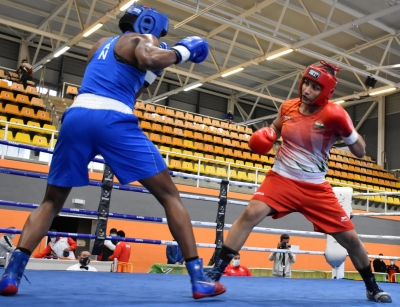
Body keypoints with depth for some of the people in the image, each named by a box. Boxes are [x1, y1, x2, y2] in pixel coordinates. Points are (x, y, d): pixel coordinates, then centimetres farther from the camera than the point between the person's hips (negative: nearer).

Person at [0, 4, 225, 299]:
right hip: (113, 120, -6)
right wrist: (182, 51, 3)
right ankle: (199, 278, -4)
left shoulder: (102, 44, 33)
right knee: (170, 196, 1)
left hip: (77, 116, 6)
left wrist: (151, 73, 37)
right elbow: (150, 59, -14)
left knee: (51, 202, 19)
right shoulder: (140, 40, 11)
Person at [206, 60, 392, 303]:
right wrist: (265, 136, -2)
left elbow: (361, 152, -7)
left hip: (316, 187, 0)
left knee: (350, 238, 2)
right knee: (251, 214, -26)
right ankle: (214, 273, -20)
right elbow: (275, 129, 21)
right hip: (282, 178, 1)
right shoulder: (287, 107, -1)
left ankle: (373, 288, 29)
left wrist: (348, 132, -26)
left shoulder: (332, 114, -9)